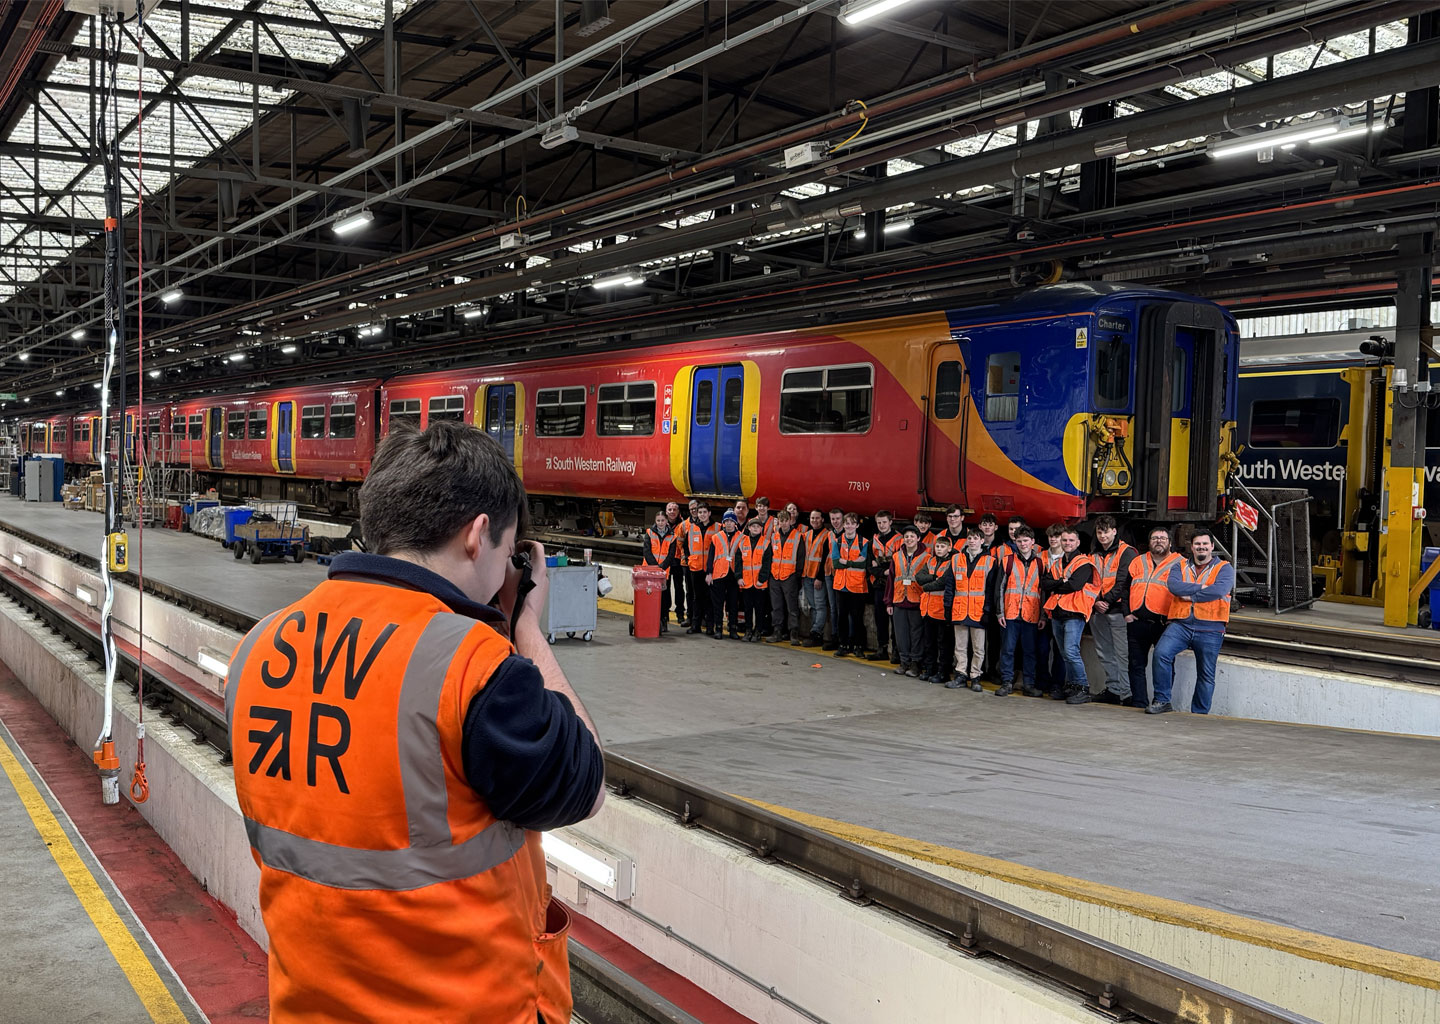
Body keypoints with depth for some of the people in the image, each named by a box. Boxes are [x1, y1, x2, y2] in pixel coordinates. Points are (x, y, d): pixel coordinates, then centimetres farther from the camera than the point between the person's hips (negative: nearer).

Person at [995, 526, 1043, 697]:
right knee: (1007, 649, 1)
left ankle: (1029, 684, 11)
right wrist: (1000, 612, -1)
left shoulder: (1039, 563, 9)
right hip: (1010, 613, -1)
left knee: (1030, 651, 5)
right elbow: (1000, 588, 5)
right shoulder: (1008, 561, 6)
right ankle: (1007, 682, 8)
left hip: (1031, 615, 1)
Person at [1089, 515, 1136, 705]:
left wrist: (1107, 601, -13)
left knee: (1122, 653, -6)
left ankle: (1124, 692, -4)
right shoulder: (1093, 555, 16)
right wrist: (1096, 602, -4)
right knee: (1105, 654, 10)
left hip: (1117, 610, -6)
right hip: (1097, 611, 6)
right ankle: (1112, 688, 16)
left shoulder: (1126, 552, -2)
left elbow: (1123, 582, -10)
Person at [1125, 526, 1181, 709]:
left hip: (1163, 624, -4)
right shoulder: (1138, 562, 17)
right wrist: (1126, 612, 7)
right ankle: (1139, 702, 12)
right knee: (1136, 665, 6)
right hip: (1136, 623, 4)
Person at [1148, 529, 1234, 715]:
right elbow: (1174, 586, -8)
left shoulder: (1224, 568, 5)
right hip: (1180, 624, 1)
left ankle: (1200, 714, 17)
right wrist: (1201, 587, -11)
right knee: (1161, 653, -22)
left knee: (1206, 675, 5)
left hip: (1210, 630, -1)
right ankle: (1162, 701, -13)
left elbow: (1219, 590, -15)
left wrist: (1190, 596, -11)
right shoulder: (1180, 566, 14)